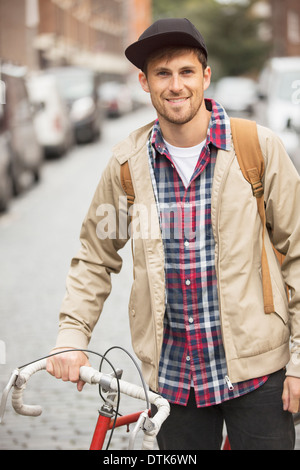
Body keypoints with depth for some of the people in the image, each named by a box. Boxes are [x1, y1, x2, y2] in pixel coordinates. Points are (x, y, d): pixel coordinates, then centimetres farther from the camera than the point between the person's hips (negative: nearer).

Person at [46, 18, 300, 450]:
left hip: (256, 371, -2)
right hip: (174, 377, 2)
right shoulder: (127, 163, 1)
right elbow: (95, 258, 13)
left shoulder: (260, 147, -5)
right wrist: (71, 336, 1)